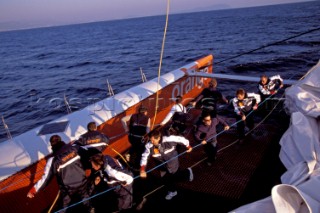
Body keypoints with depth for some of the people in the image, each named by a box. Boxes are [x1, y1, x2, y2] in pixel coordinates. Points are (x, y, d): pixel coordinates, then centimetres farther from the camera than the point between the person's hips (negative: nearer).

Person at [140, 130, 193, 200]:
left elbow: (180, 139, -20)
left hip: (173, 164, -3)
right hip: (163, 167, 3)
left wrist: (188, 146, -3)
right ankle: (172, 191, 50)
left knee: (176, 177, 15)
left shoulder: (169, 139, -35)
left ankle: (187, 172, 47)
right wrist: (142, 170, -34)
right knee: (166, 180, 18)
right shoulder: (149, 146, -28)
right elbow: (145, 157, -21)